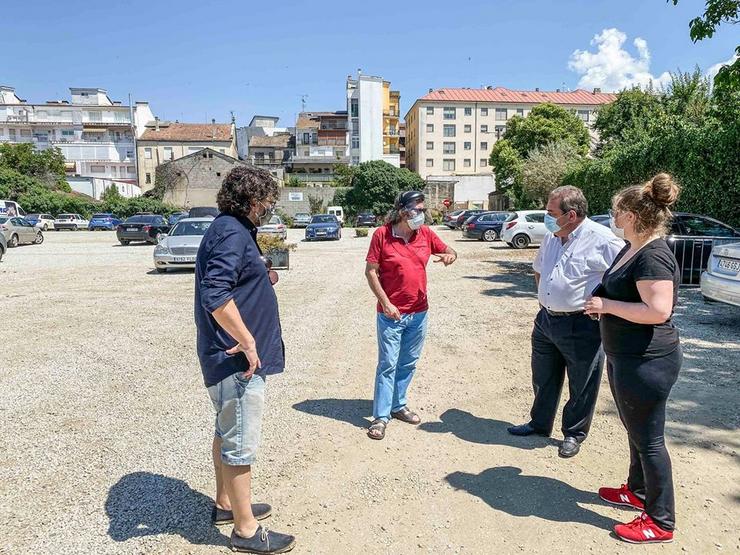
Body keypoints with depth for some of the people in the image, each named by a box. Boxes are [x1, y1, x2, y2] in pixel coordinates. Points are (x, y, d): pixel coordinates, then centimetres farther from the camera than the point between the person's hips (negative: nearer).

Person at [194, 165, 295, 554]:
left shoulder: (231, 229, 13)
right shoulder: (232, 234, -19)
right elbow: (216, 296, -30)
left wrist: (264, 276, 5)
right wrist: (248, 342, -24)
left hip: (227, 357, 11)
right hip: (237, 360, -11)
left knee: (228, 434, 22)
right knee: (241, 444, 2)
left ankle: (226, 504, 40)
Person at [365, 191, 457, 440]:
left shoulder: (426, 233, 3)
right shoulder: (382, 234, -9)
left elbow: (449, 251, 14)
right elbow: (370, 271, -7)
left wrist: (450, 255, -11)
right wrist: (385, 302, -14)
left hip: (419, 313, 5)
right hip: (391, 314, -5)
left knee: (408, 364, 15)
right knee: (388, 365, 0)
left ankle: (398, 405, 32)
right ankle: (381, 417, 10)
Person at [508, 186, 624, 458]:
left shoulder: (602, 240, -17)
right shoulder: (551, 238, 7)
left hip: (581, 325, -7)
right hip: (546, 320, 7)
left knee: (581, 386, 10)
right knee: (543, 378, 20)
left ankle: (574, 434, 29)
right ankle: (540, 423, 40)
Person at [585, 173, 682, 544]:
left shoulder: (653, 256, -21)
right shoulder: (632, 249, 9)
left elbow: (658, 310, -29)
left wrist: (607, 305, -21)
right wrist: (603, 303, 6)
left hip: (647, 362, -10)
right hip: (625, 358, 10)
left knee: (648, 438, 3)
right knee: (636, 431, 23)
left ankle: (661, 522, 19)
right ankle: (638, 491, 42)